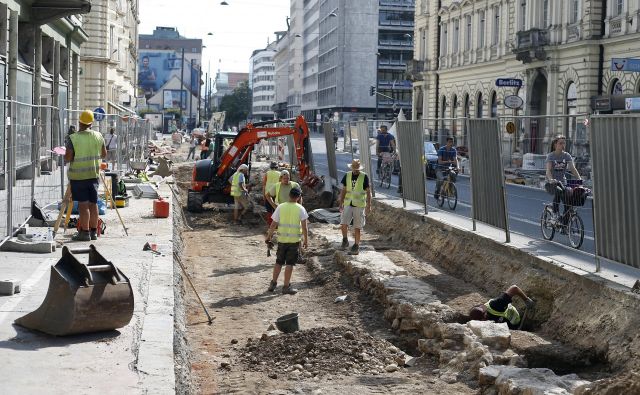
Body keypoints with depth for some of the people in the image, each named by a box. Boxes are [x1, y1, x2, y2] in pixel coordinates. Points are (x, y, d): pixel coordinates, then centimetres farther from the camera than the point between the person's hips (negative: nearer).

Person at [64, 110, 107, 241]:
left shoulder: (73, 138, -13)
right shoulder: (98, 136, 1)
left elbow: (67, 158, -13)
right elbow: (104, 154, 9)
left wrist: (65, 155, 8)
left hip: (78, 176, -4)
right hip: (93, 174, 4)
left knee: (83, 205, -2)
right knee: (93, 204, 10)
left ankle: (85, 232, 0)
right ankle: (94, 232, 15)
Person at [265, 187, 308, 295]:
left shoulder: (280, 207, -2)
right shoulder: (300, 209, -7)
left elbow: (273, 224, 0)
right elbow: (304, 226, -8)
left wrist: (268, 237, 10)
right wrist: (306, 240, 0)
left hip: (282, 239, 2)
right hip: (294, 240, -2)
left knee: (279, 262, 15)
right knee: (290, 263, 4)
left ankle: (273, 283, 18)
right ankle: (286, 286, 6)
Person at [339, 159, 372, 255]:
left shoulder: (364, 177, -4)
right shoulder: (347, 176, 5)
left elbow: (368, 192, -2)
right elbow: (343, 190, 11)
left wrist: (369, 206, -6)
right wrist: (341, 203, 4)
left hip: (359, 205, -2)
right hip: (348, 204, 3)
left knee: (357, 228, 1)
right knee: (343, 224, -12)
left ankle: (356, 247, 12)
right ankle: (345, 240, 12)